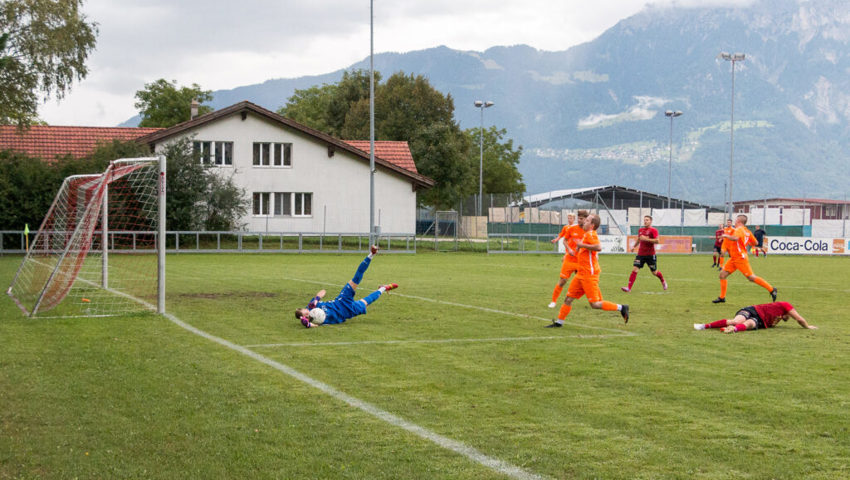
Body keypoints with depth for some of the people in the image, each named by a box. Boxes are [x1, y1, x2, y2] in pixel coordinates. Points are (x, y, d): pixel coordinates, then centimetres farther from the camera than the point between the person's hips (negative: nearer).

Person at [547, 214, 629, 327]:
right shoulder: (587, 235, 16)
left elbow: (599, 247, -32)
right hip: (581, 274, 10)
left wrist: (582, 245, -24)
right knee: (568, 298, 9)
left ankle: (621, 308, 0)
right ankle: (559, 322, 15)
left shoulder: (590, 234, -14)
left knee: (595, 304, -8)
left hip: (589, 275, -10)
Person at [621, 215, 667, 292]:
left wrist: (646, 239, -23)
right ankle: (629, 288, -16)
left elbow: (657, 241, -18)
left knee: (654, 272, 9)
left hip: (650, 255, -4)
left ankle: (663, 281, 40)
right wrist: (634, 246, 16)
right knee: (635, 269, -11)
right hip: (640, 254, 4)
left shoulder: (653, 230, -8)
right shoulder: (640, 230, 11)